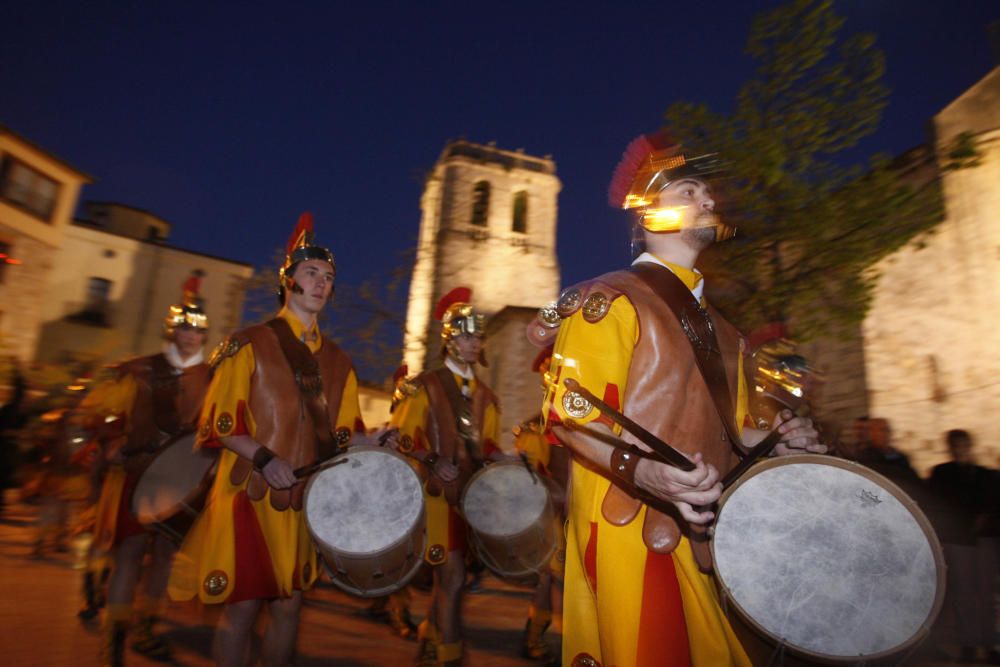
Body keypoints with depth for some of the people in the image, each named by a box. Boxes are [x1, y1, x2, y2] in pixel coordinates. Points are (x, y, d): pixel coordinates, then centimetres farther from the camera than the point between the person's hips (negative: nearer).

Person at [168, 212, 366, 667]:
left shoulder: (337, 361, 10)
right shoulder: (249, 344, -3)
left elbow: (343, 434, 12)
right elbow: (217, 424, -7)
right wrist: (264, 459, -20)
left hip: (304, 502, 4)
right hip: (251, 496, -4)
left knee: (288, 605, 13)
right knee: (243, 605, 4)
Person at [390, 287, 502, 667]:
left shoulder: (485, 396, 13)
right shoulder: (426, 385, -4)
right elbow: (402, 438, -6)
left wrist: (499, 459, -2)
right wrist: (433, 463, -19)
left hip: (472, 493, 6)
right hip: (438, 492, -6)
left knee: (446, 577, 16)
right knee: (453, 576, -9)